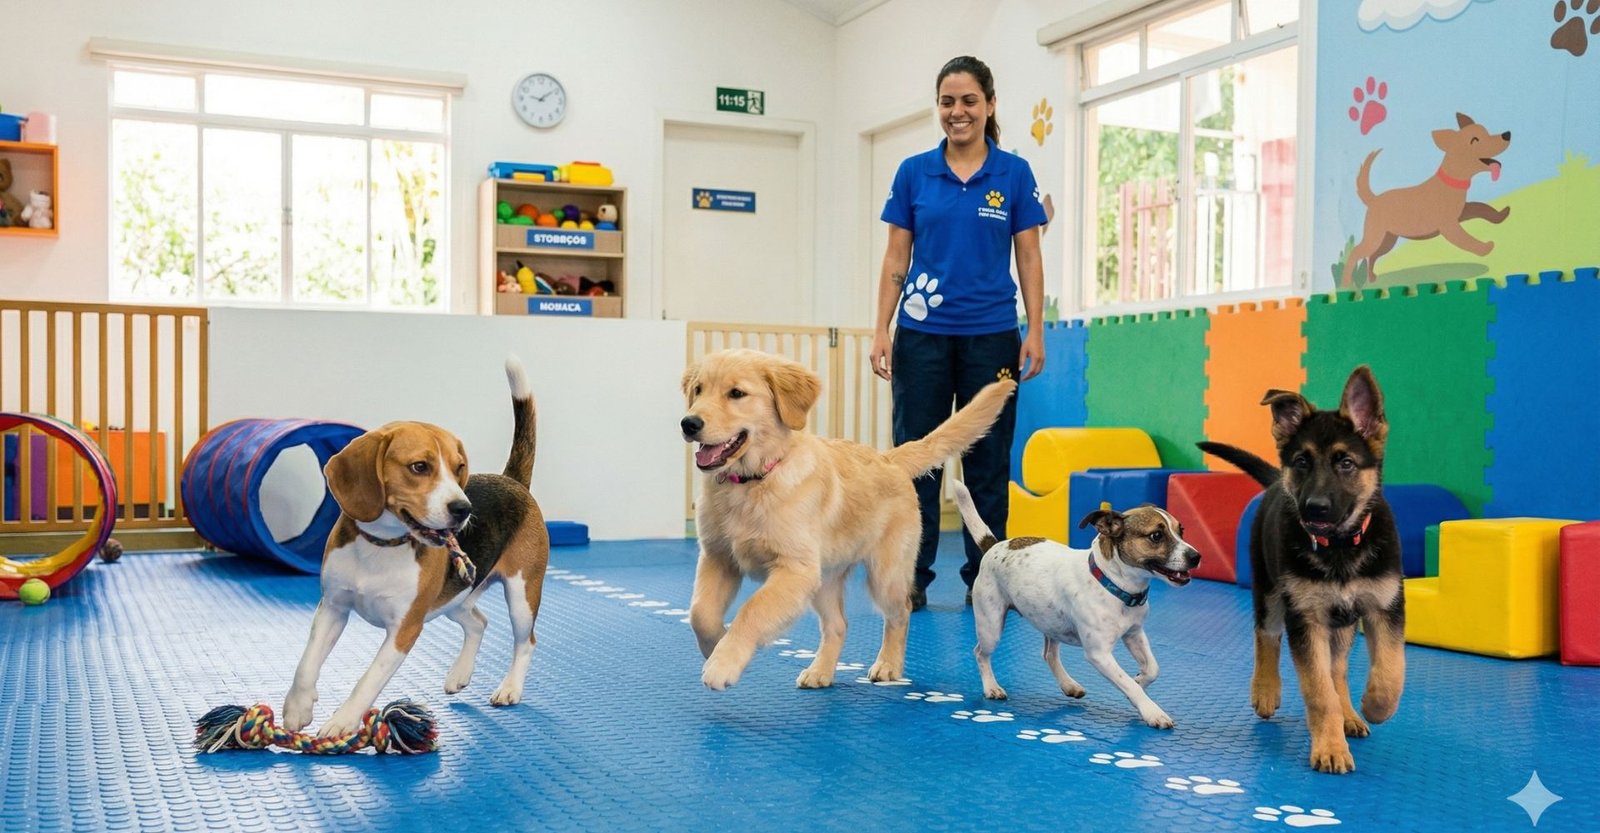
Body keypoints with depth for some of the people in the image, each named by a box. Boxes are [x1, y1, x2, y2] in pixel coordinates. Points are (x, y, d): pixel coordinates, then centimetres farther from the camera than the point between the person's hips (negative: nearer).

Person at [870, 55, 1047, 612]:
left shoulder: (1014, 174, 2)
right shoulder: (914, 173, 4)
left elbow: (1029, 259, 3)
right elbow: (896, 259, 4)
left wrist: (1035, 332, -5)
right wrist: (881, 331, -3)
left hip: (991, 335, 0)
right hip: (922, 334, 1)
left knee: (988, 461, 5)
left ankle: (983, 581, 15)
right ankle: (911, 580, 12)